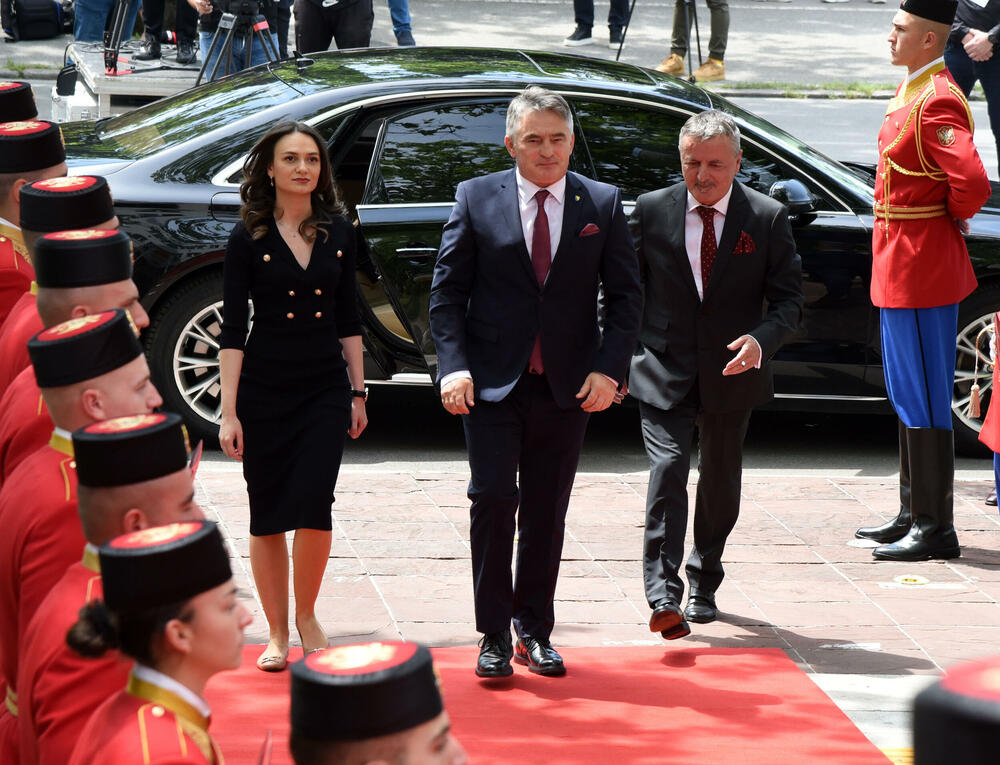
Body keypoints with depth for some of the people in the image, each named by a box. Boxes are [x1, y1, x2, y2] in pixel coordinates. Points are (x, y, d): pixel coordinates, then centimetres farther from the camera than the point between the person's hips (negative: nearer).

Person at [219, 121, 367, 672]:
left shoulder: (338, 233, 6)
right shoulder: (248, 239, -3)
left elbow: (348, 319, 13)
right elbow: (232, 329, -5)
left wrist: (357, 392, 10)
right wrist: (229, 411, -10)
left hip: (325, 389, 1)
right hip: (263, 389, -1)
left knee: (314, 506, -11)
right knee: (267, 514, 4)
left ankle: (306, 615, 11)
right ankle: (278, 633, 16)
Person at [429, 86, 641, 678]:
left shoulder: (604, 204, 4)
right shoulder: (476, 199, 1)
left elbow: (625, 295, 5)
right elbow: (448, 289, 1)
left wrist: (610, 369, -7)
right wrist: (454, 365, -11)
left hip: (568, 385, 2)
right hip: (493, 381, -2)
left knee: (547, 513, 8)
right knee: (494, 501, -8)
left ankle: (535, 629, 20)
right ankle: (495, 634, 1)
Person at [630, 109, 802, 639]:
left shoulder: (767, 218, -4)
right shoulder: (652, 211, -1)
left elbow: (788, 298, -3)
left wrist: (761, 339, -22)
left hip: (730, 374, 1)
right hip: (663, 373, -1)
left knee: (720, 480, 13)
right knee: (668, 468, -16)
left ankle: (703, 585, 32)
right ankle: (663, 596, -21)